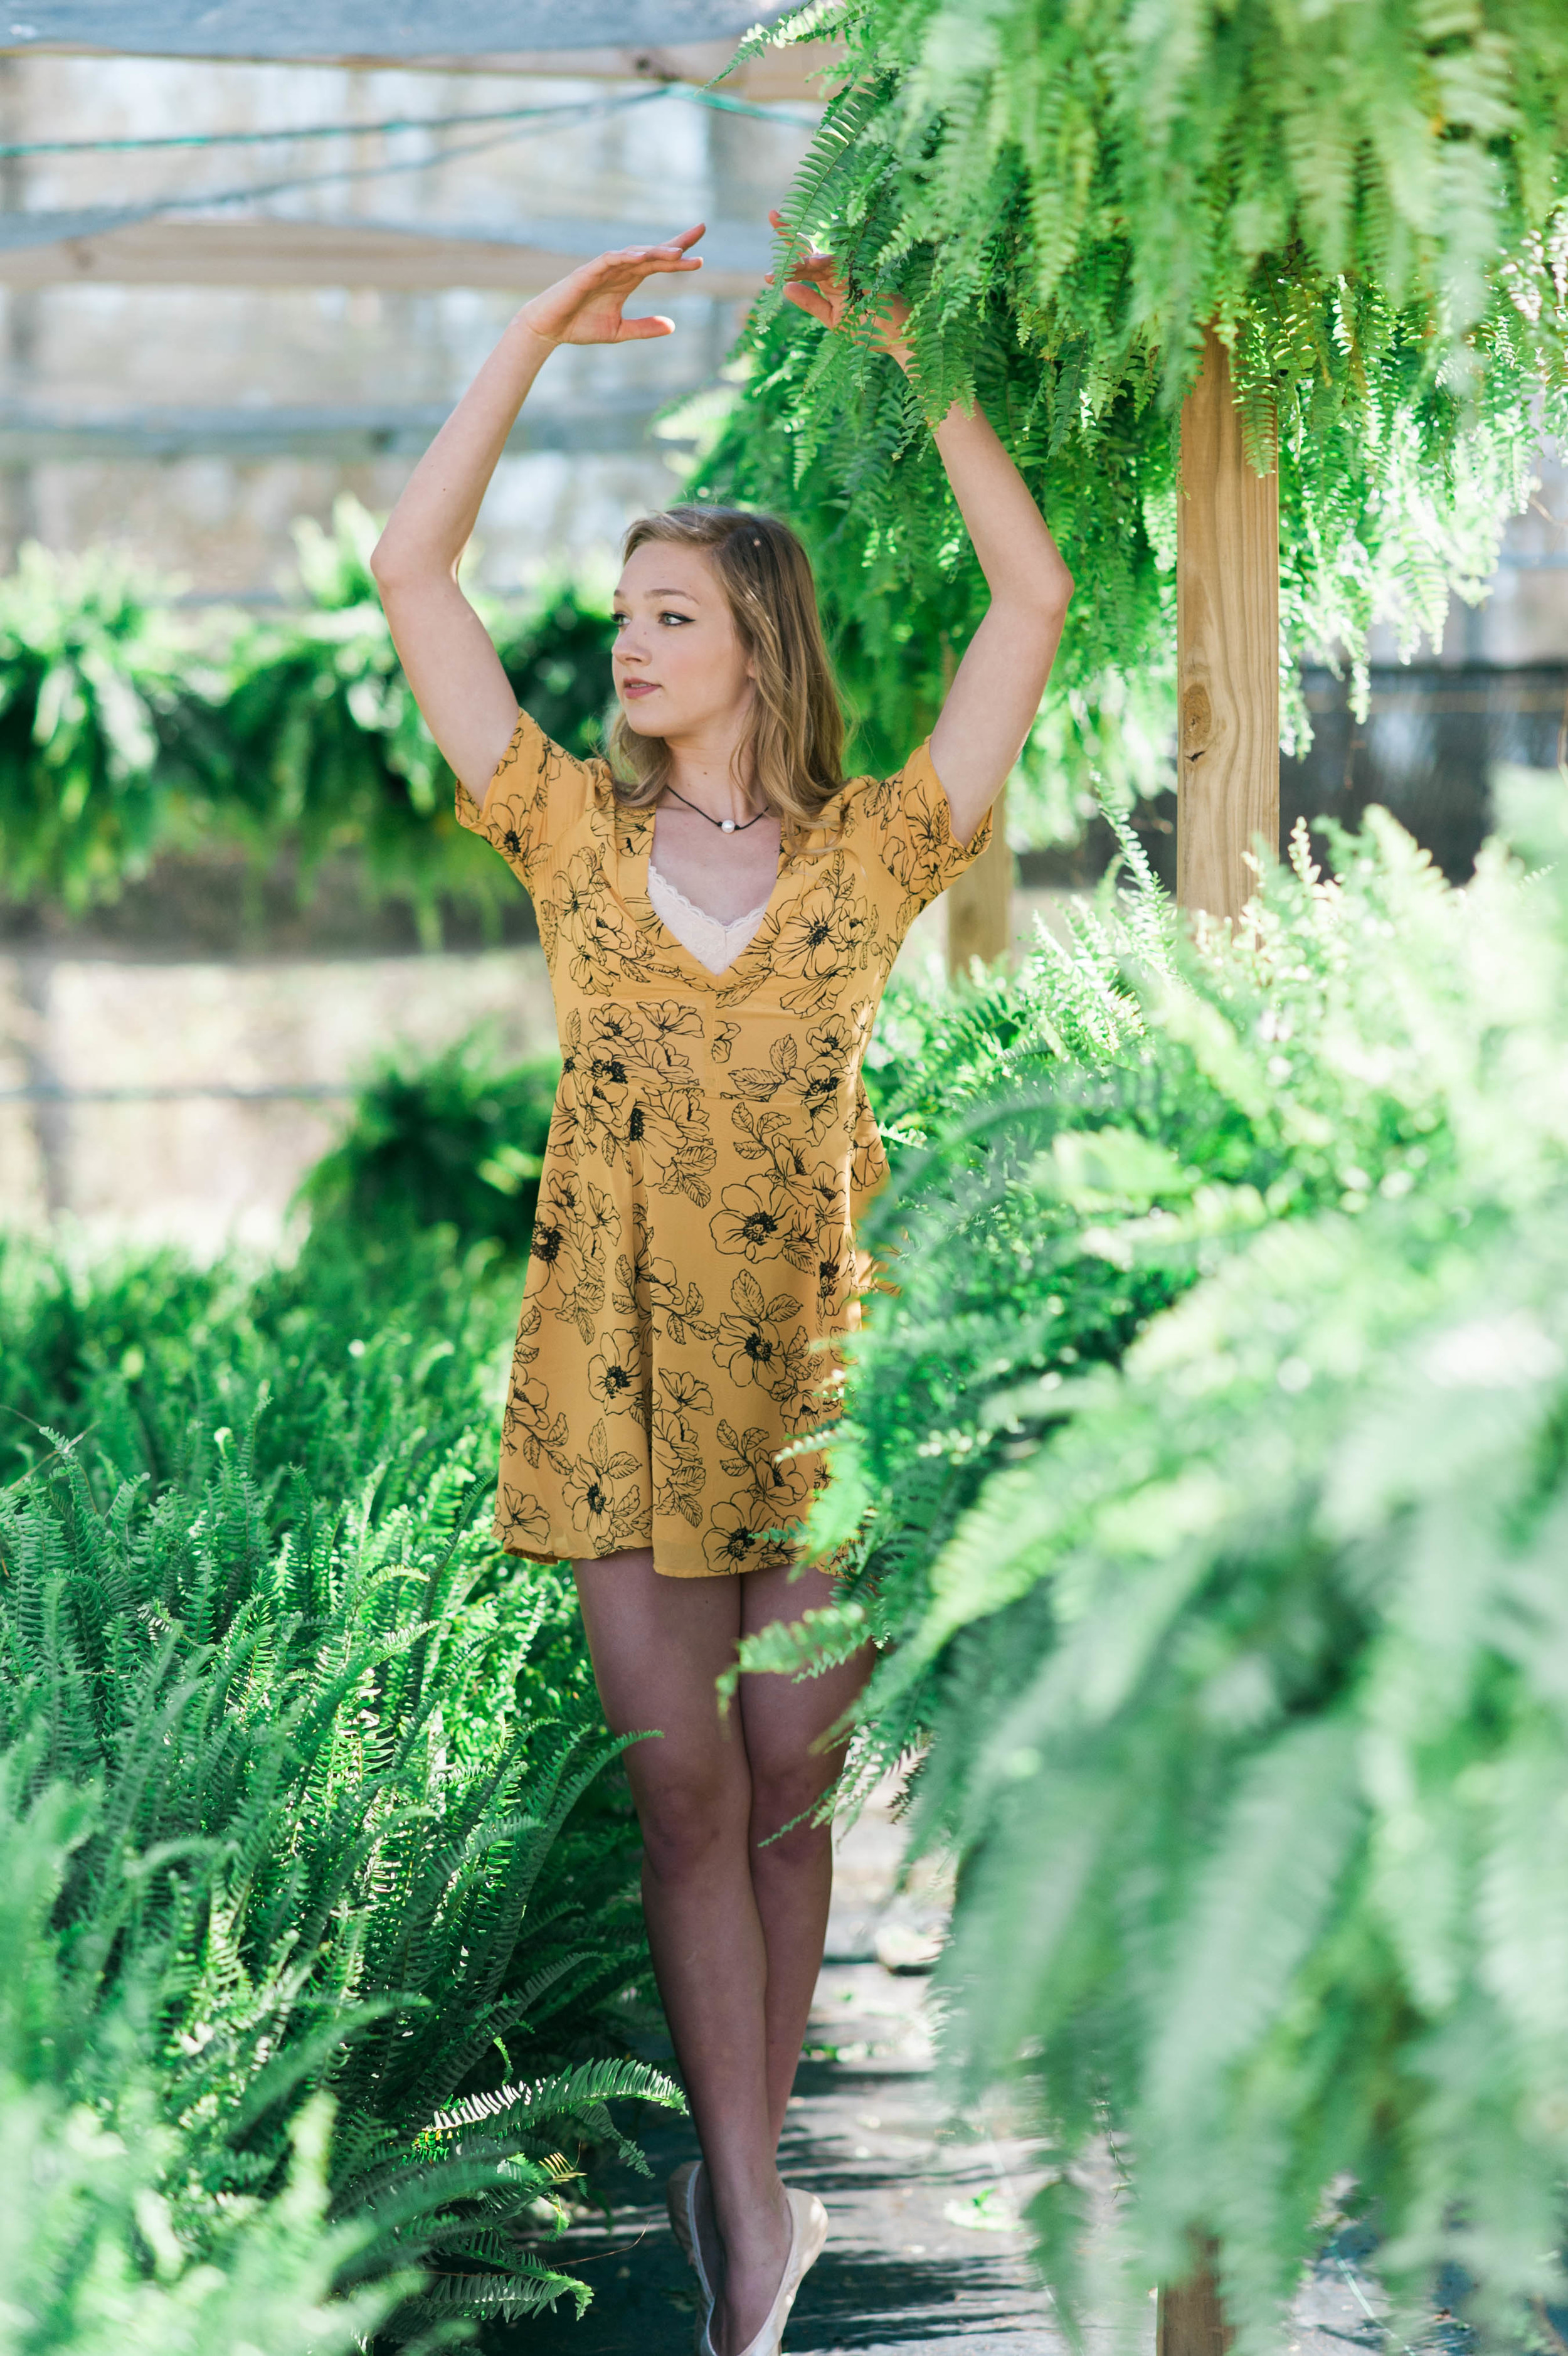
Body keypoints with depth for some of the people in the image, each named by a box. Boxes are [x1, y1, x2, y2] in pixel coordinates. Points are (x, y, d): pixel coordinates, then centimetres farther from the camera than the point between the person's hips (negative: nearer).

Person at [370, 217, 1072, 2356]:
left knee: (785, 1795, 5)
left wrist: (895, 354, -5)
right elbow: (410, 573, 3)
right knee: (686, 1797, -1)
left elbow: (1034, 597, -4)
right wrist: (538, 338, 0)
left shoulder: (872, 851, 1)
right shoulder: (576, 831, 5)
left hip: (815, 1368, -1)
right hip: (621, 1370, 1)